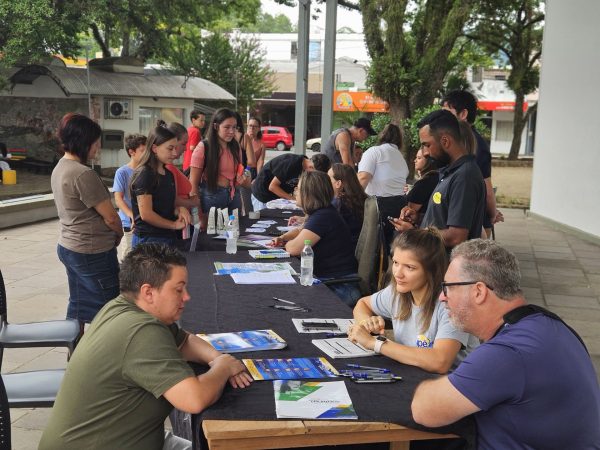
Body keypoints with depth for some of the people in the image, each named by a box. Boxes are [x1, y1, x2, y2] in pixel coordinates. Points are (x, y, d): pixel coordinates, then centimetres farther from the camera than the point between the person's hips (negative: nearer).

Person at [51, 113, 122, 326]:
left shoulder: (59, 168, 8)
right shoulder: (83, 174, -22)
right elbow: (110, 217, -18)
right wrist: (119, 234, 3)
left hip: (68, 246, 9)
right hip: (93, 252, -9)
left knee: (78, 307, 17)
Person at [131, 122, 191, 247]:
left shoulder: (168, 174, 11)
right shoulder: (144, 174, -13)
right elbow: (146, 214, -18)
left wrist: (180, 209, -3)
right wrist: (174, 225, -8)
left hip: (168, 237, 8)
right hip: (148, 240, -8)